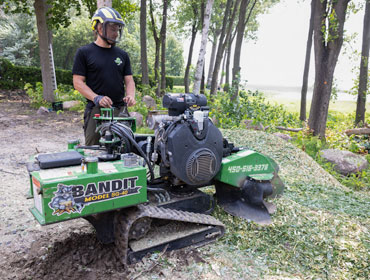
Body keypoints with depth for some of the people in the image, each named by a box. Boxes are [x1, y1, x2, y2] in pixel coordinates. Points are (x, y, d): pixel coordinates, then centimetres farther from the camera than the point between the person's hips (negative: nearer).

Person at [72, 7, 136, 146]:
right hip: (96, 110, -3)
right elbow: (78, 82, -2)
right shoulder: (84, 52, 3)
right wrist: (97, 98, -16)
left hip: (120, 109, 4)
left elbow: (129, 80, 14)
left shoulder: (122, 55, 16)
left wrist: (130, 95, -8)